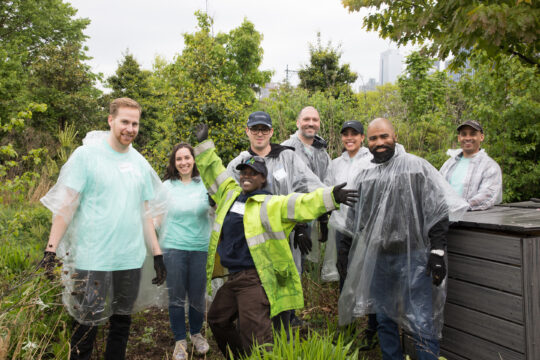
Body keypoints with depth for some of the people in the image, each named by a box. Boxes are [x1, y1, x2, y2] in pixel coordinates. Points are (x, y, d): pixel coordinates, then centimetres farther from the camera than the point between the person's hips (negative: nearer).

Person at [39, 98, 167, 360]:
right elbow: (66, 204, -7)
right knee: (87, 323, 3)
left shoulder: (140, 162, 9)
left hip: (131, 259, 4)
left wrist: (157, 255, 10)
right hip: (92, 259, -4)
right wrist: (51, 249, -14)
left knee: (122, 321, 14)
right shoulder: (86, 154, -4)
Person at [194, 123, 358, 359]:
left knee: (254, 334, -9)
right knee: (217, 319, 23)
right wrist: (204, 144, 27)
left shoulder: (270, 204, -6)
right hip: (232, 277, 8)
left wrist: (330, 196, -31)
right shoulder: (230, 194, 12)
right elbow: (214, 172, 24)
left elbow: (301, 203, -17)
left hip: (256, 279, -8)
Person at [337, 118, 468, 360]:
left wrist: (437, 252, -12)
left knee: (421, 323, -3)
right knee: (384, 320, 15)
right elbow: (354, 220, 20)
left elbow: (438, 212, -5)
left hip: (412, 257, -5)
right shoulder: (364, 176, 11)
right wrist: (354, 258, 19)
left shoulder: (417, 167, -2)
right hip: (376, 260, 5)